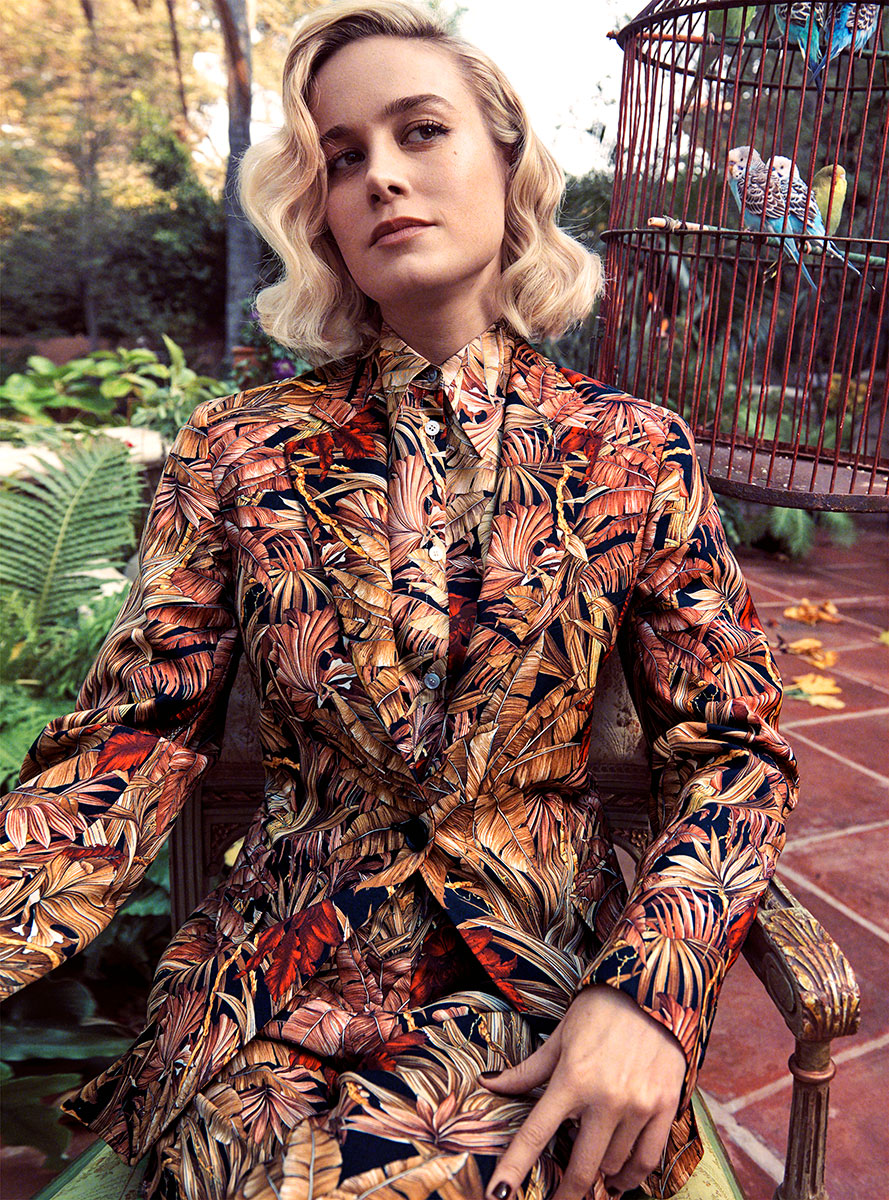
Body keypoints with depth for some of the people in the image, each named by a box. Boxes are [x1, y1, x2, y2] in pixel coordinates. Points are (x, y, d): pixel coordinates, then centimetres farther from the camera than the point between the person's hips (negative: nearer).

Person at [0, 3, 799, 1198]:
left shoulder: (633, 452, -2)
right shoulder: (237, 451, -2)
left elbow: (733, 747, 0)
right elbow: (134, 741, -5)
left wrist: (651, 989, -15)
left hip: (556, 979, 0)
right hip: (281, 980, 1)